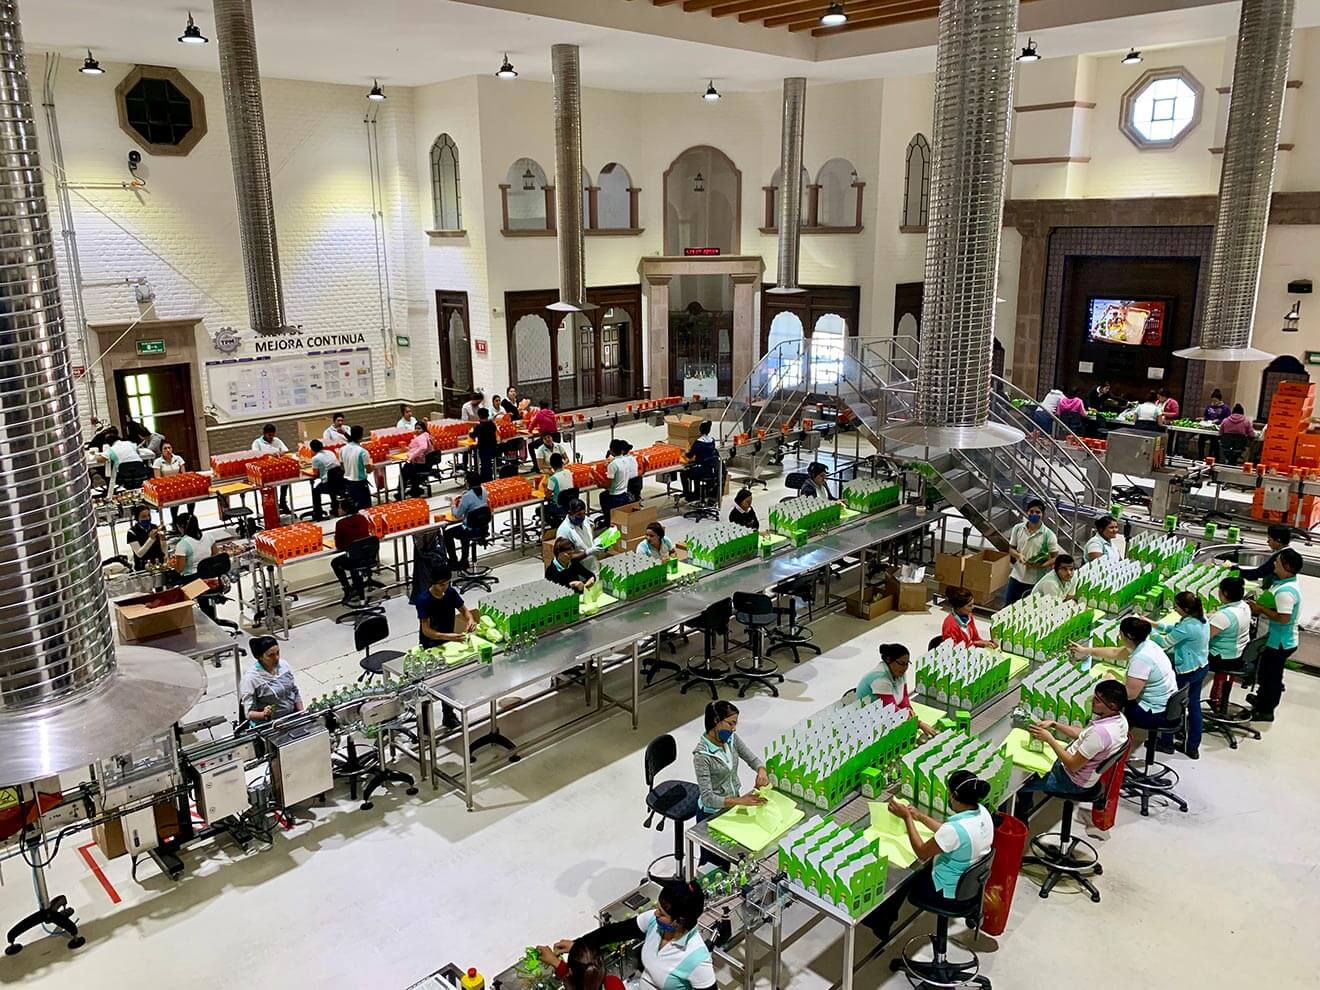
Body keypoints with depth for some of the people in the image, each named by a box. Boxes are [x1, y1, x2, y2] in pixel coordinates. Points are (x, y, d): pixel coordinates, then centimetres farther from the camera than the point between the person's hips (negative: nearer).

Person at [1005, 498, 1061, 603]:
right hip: (1016, 577, 3)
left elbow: (1055, 558, -6)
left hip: (1035, 581, -3)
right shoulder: (1018, 528, -1)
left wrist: (1041, 565, -24)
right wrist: (1018, 555, -14)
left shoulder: (1048, 535, -10)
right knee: (1008, 606, 10)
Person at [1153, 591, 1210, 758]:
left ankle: (1166, 743, 25)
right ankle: (1193, 747, 27)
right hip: (1201, 667, 9)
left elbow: (1164, 643, -20)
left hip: (1186, 672, -9)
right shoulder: (1201, 618, -2)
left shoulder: (1187, 626, -30)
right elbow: (1174, 629, 11)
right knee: (1194, 704, 17)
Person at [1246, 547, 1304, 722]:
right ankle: (1262, 700, 43)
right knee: (1269, 673, 26)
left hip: (1279, 642, -10)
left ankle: (1265, 711, 20)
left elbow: (1283, 617, -32)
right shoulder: (1289, 584, 4)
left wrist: (1260, 608, -23)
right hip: (1282, 640, 10)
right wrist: (1261, 608, 1)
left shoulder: (1286, 591, -29)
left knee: (1271, 675, 6)